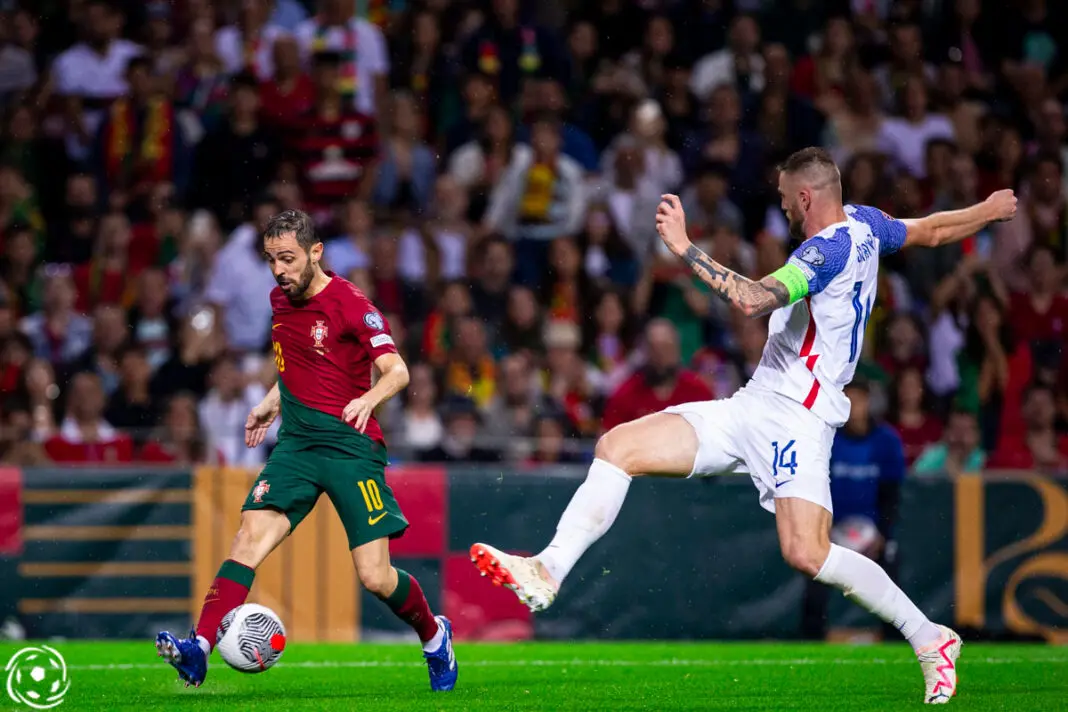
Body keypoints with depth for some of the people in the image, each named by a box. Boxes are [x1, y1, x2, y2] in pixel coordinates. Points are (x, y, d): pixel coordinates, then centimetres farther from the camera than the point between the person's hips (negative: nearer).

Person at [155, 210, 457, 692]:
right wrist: (274, 401, 23)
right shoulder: (280, 299, 10)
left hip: (351, 444, -5)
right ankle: (199, 649, -26)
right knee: (250, 539, -16)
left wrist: (369, 399, -36)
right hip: (296, 443, 6)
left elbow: (397, 371, -18)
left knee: (374, 577, -8)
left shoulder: (349, 304, -11)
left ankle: (434, 635, 22)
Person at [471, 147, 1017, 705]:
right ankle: (548, 572, -7)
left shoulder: (830, 247, -17)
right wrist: (988, 211, 48)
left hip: (795, 417, -10)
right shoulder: (862, 223, 12)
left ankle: (929, 638, -5)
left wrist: (685, 248, -28)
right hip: (752, 408, 11)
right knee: (617, 447, -1)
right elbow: (930, 231, 29)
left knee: (807, 554, -22)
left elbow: (752, 300, -30)